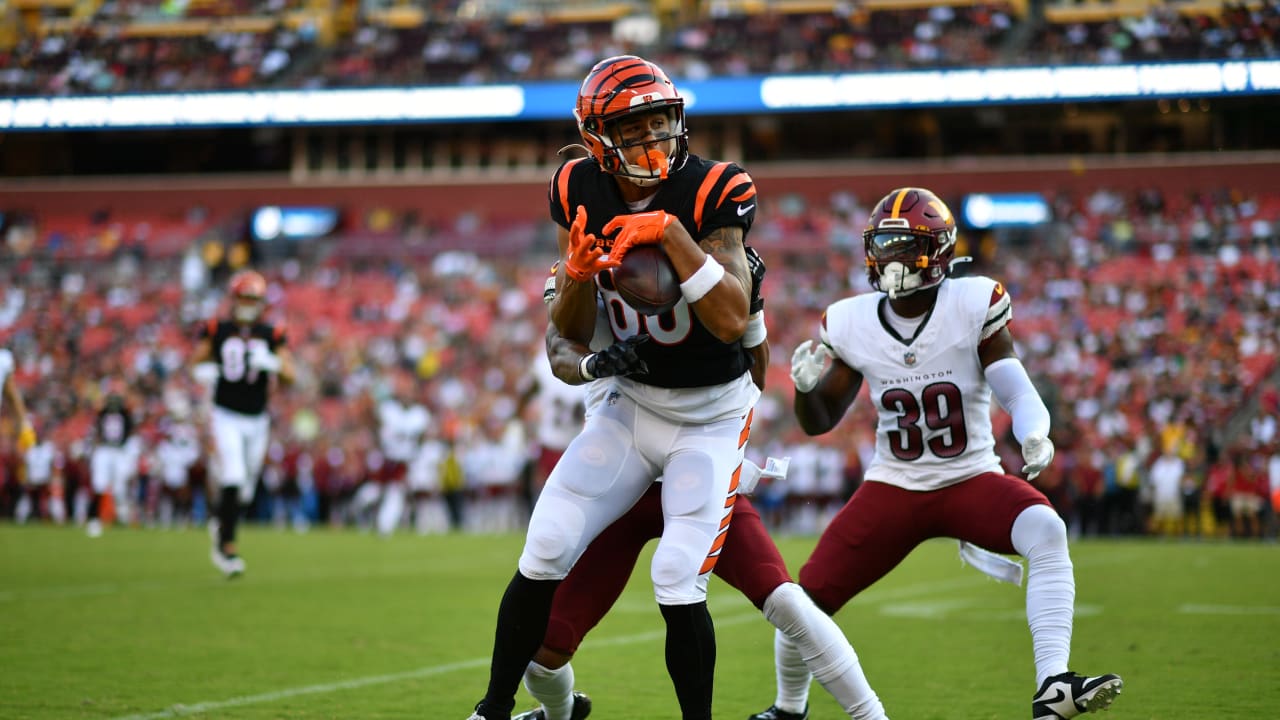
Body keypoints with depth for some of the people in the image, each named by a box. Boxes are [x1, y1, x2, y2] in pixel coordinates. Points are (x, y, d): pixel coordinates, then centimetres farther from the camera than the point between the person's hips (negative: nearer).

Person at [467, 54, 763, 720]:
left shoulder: (712, 193, -19)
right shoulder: (580, 193, -7)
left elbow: (731, 320, -30)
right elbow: (568, 336, -2)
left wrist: (672, 232, -35)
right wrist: (577, 276, -23)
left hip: (712, 415, -4)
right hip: (630, 400, 4)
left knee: (678, 584, -15)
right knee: (545, 553, -4)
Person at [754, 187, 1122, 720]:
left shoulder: (974, 306, -12)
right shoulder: (852, 325, -3)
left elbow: (1016, 391, -15)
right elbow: (819, 423, 6)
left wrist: (1034, 435, -37)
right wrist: (806, 386, -17)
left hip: (971, 479, -2)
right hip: (893, 489, 2)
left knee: (1046, 532, -33)